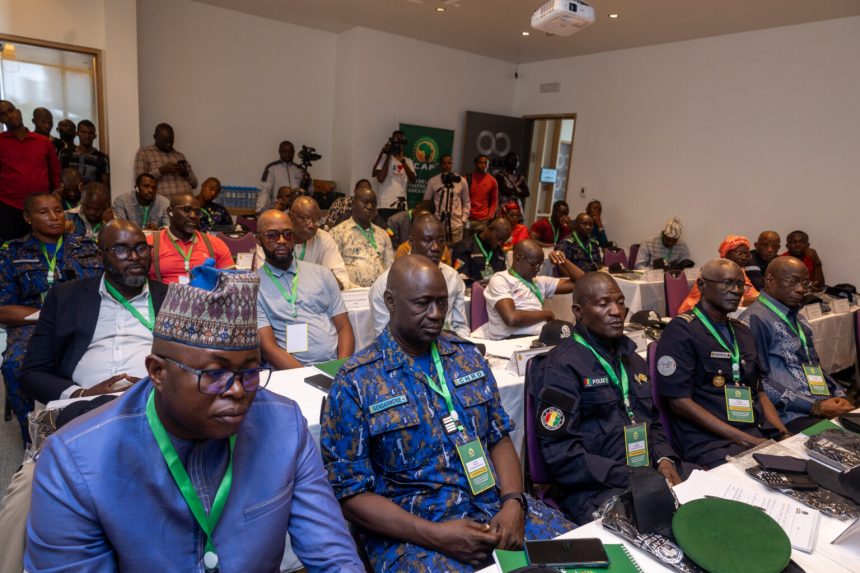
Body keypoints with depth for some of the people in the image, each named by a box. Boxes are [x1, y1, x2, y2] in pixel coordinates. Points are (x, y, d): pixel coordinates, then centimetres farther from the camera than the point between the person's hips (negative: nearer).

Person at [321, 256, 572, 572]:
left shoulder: (468, 355, 5)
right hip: (411, 528, -3)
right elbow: (350, 492, -9)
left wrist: (513, 502, -9)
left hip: (495, 504, 4)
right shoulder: (355, 381, -10)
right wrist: (434, 535, -17)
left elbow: (499, 437, 8)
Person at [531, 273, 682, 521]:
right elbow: (560, 453, -14)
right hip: (594, 491, -7)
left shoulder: (633, 360, 19)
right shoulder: (561, 366, -8)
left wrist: (663, 460, 4)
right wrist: (632, 478, -18)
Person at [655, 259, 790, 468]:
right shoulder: (681, 331, -7)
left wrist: (783, 434, 4)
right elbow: (680, 402, -13)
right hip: (710, 441, -8)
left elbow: (758, 391, 23)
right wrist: (745, 440, -15)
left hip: (762, 434, 8)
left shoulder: (742, 331, 20)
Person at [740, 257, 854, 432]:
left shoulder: (798, 319, 21)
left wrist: (839, 397, 5)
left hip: (827, 407, 9)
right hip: (791, 417, -9)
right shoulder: (755, 319, -10)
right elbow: (757, 382, -16)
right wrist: (815, 407, -15)